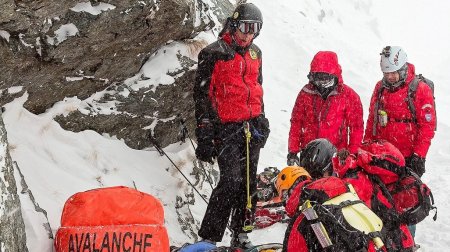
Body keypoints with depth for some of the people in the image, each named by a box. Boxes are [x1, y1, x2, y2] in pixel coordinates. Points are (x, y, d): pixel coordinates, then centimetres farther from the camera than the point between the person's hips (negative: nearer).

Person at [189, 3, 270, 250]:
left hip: (252, 127, 7)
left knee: (248, 181, 8)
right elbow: (202, 95, -9)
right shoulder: (214, 54, -7)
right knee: (232, 181, -16)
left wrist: (261, 119, 23)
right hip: (227, 128, -6)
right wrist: (205, 136, -13)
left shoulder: (254, 53, 14)